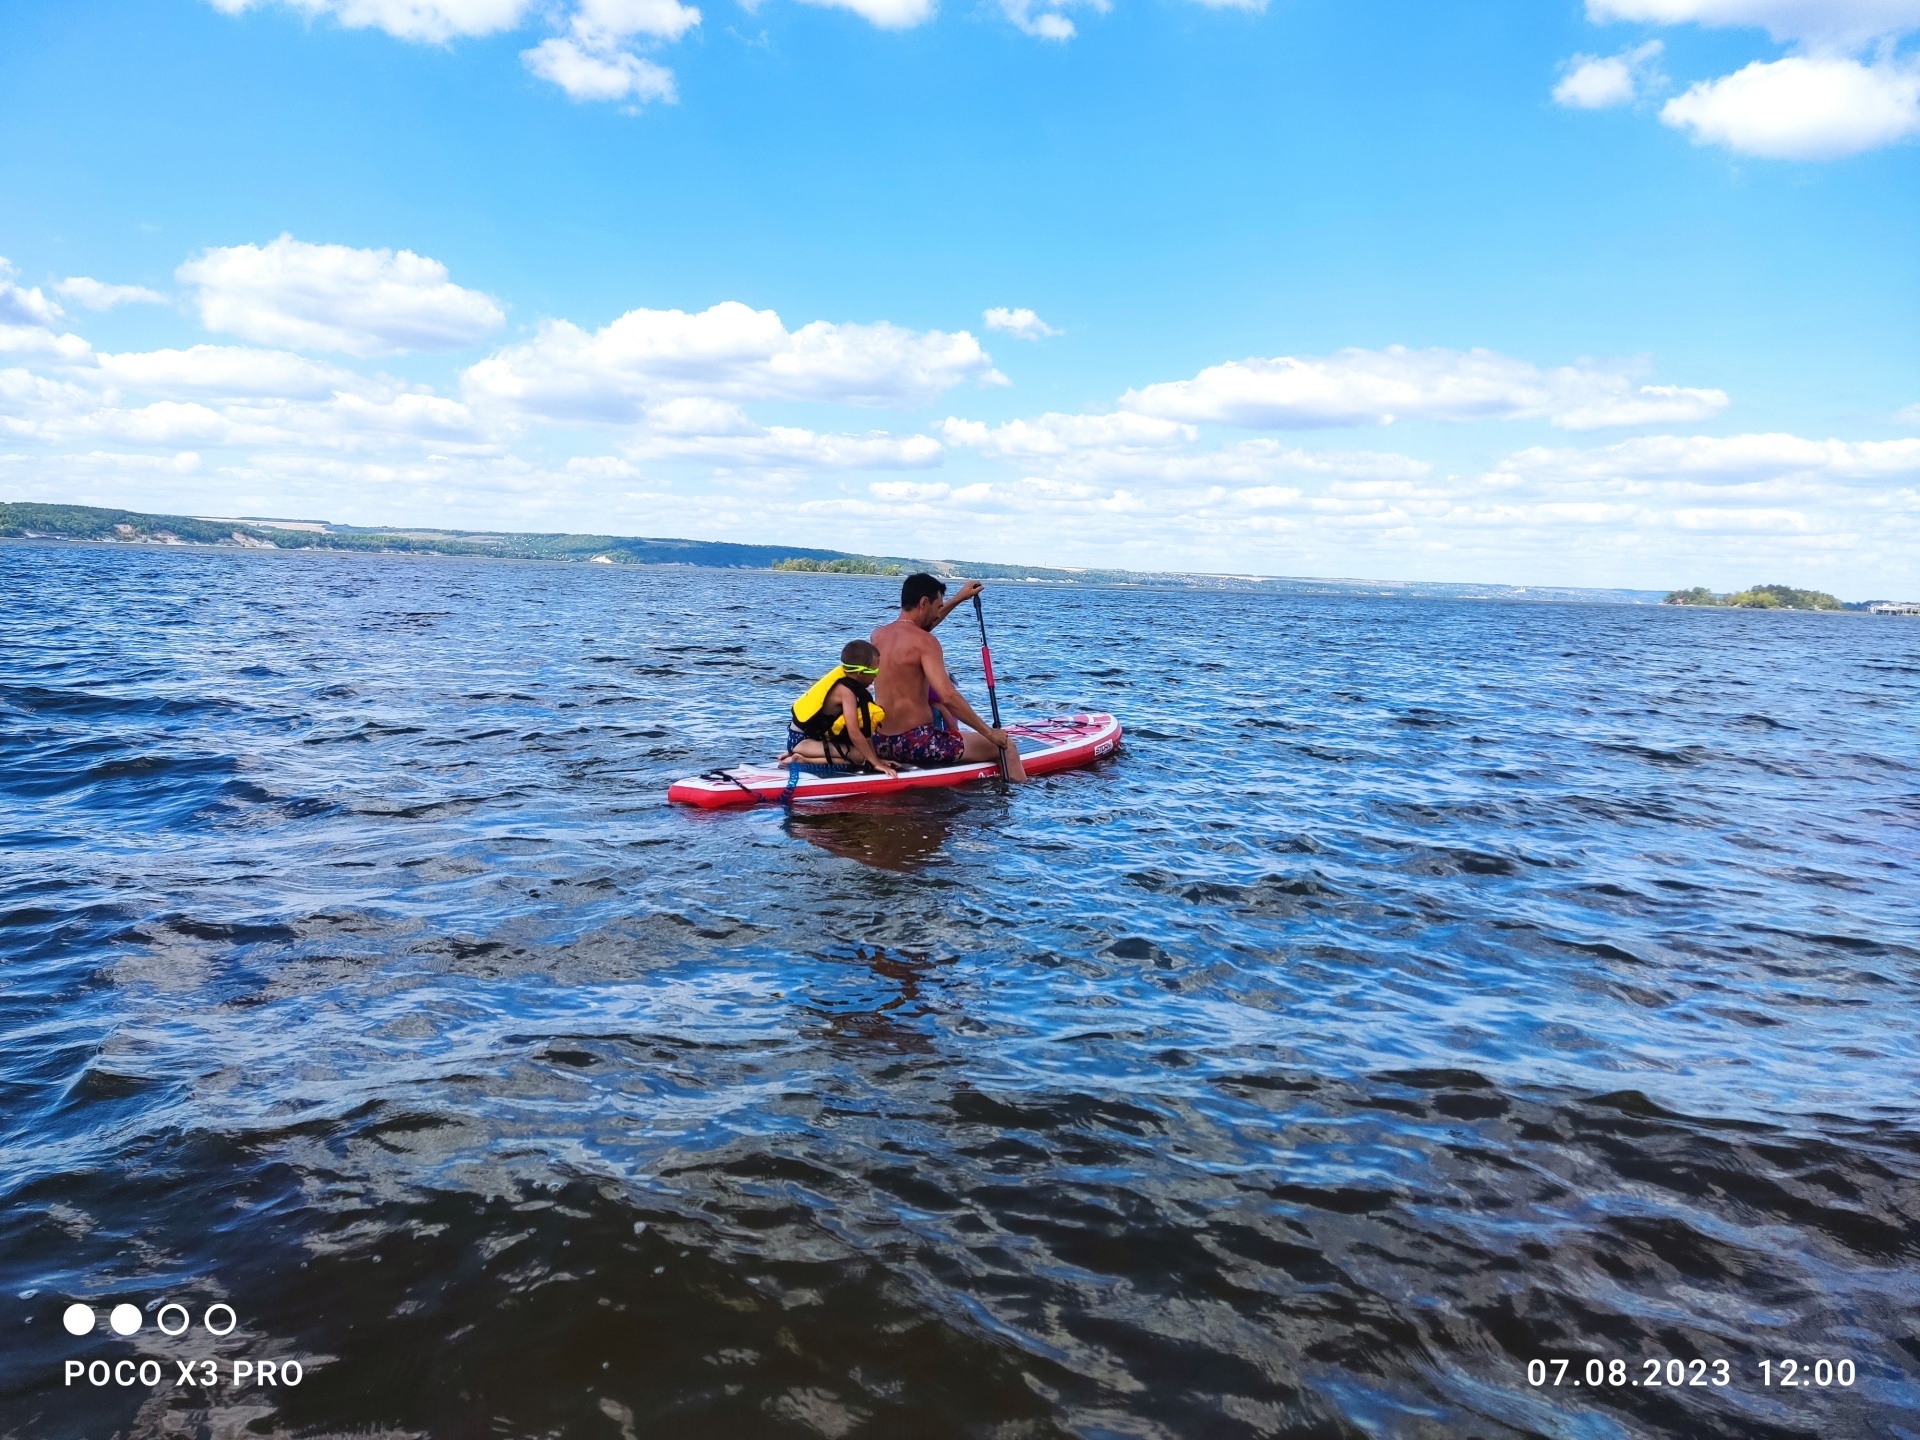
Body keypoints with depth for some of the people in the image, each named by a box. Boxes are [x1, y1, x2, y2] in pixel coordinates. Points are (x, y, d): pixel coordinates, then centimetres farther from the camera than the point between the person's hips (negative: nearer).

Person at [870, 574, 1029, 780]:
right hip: (915, 744, -8)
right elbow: (949, 697, -24)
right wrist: (990, 733, -16)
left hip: (880, 744, 8)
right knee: (1007, 748, 2)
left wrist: (959, 599, 35)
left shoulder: (878, 635, 9)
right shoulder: (924, 642, -14)